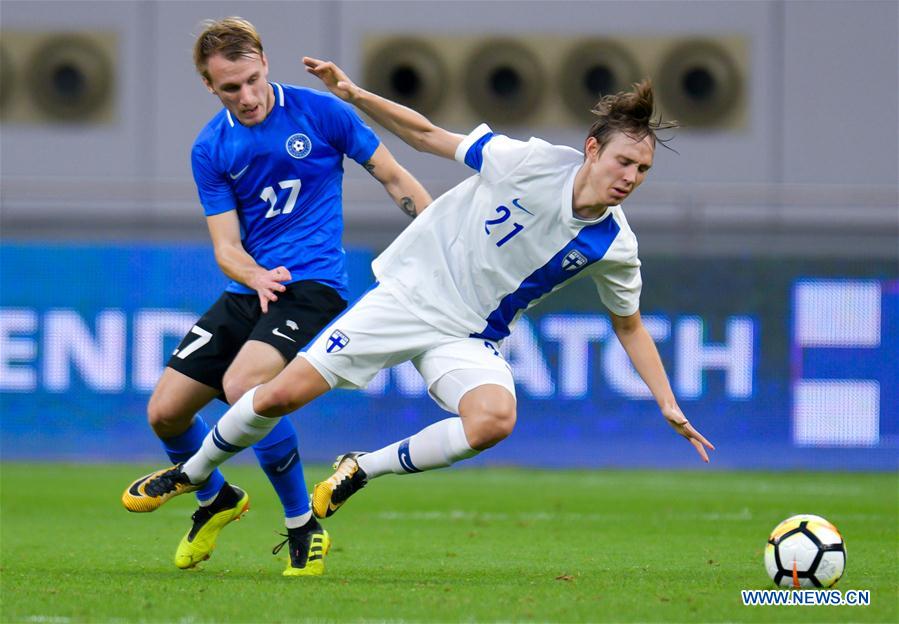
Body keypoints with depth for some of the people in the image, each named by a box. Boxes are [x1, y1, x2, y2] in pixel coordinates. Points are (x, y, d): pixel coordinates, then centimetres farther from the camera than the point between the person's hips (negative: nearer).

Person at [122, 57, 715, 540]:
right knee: (280, 395, -6)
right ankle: (193, 474, 23)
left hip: (470, 338, 2)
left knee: (494, 419, -32)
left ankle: (363, 469, -8)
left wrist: (669, 405, 4)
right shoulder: (532, 161, -18)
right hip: (409, 293, -2)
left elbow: (630, 325, 9)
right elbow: (429, 136, -8)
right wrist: (357, 95, -18)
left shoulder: (614, 246, -8)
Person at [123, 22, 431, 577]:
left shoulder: (319, 112, -5)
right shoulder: (211, 149, 4)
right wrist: (256, 277, -22)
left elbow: (393, 177, 3)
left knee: (243, 385, -31)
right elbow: (226, 246, 0)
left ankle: (304, 526, -15)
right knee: (165, 411, 1)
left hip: (314, 286, -5)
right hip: (249, 290, 5)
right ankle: (217, 500, 34)